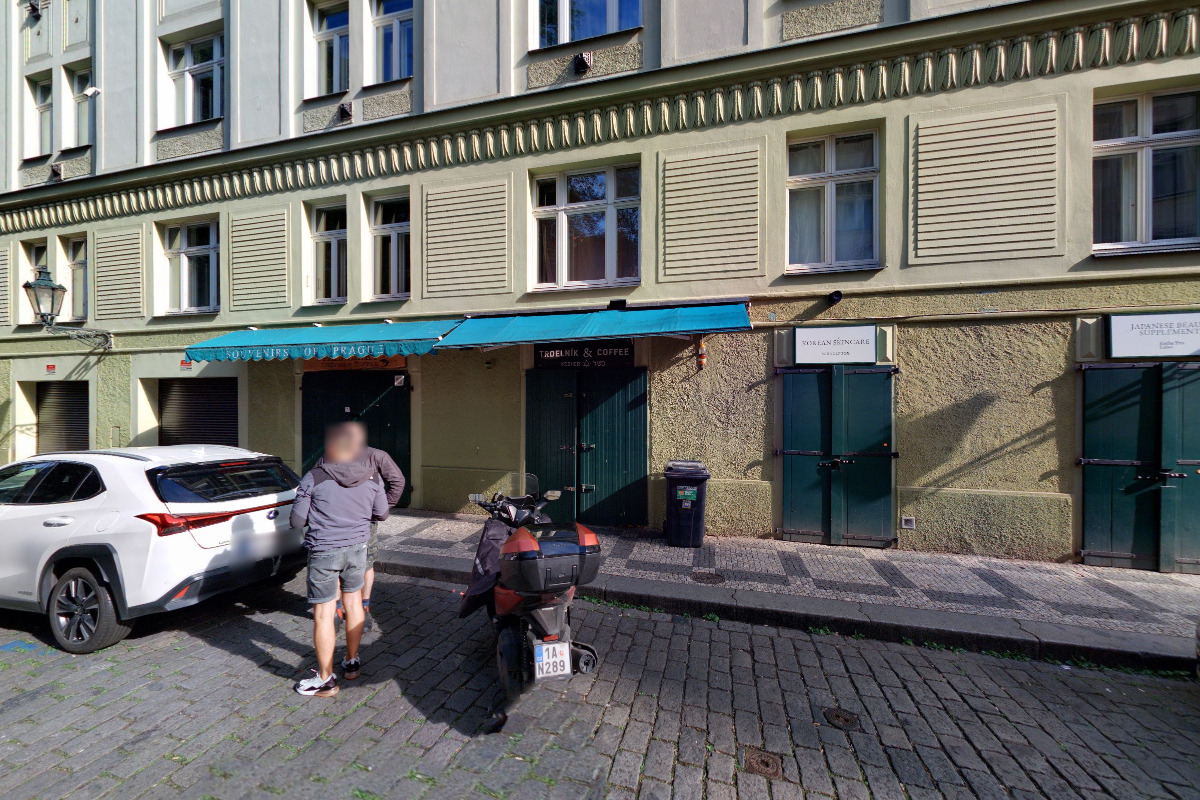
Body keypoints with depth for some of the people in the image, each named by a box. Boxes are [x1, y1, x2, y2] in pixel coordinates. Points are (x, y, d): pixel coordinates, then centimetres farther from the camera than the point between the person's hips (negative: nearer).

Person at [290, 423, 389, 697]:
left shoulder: (313, 478, -12)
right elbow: (382, 514, 5)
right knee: (353, 602, 20)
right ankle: (352, 662, 35)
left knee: (323, 612, 7)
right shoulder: (372, 477, -3)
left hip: (324, 550, -3)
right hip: (357, 548, 4)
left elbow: (297, 521, -7)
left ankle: (325, 680, 19)